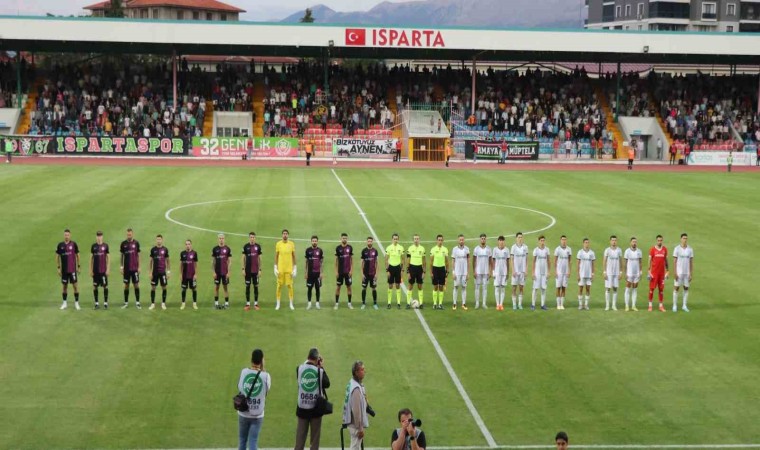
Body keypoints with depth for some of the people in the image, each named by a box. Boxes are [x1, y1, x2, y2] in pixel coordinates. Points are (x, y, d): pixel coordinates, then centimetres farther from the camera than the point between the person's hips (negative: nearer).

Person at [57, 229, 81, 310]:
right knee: (64, 285, 7)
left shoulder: (73, 244, -1)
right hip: (64, 270, 2)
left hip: (72, 269, -2)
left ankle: (76, 303, 4)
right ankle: (65, 303, 17)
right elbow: (57, 256, 8)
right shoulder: (60, 245, 2)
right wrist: (58, 268, 3)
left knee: (75, 285, -3)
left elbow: (77, 255, 5)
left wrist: (78, 267, 3)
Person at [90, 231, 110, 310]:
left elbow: (108, 258, 2)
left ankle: (105, 303, 7)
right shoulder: (93, 246, 5)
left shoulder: (105, 246, 0)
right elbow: (91, 258, 9)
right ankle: (96, 303, 12)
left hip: (103, 270, -2)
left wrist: (108, 269, -4)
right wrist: (90, 270, 5)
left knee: (105, 286, -1)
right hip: (95, 270, 2)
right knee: (95, 286, 4)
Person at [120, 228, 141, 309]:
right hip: (126, 268, 1)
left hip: (135, 268, -1)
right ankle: (126, 303, 12)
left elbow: (138, 255, 4)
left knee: (136, 285, -1)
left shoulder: (136, 243, 0)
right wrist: (121, 266, 4)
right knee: (126, 285, 5)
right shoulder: (123, 243, 2)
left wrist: (139, 267, 1)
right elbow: (122, 255, 8)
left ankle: (137, 302, 5)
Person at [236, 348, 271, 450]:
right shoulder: (265, 375, -14)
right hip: (257, 415, -2)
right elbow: (266, 392, 3)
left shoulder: (244, 372, -10)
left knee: (242, 440, 18)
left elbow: (239, 387, 5)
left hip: (243, 414, 2)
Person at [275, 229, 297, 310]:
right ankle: (278, 304, 10)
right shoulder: (278, 244, 1)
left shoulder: (291, 244, 2)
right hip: (280, 268, 0)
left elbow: (294, 257, 6)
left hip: (289, 268, 0)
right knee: (279, 285, 2)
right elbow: (276, 256, 5)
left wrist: (295, 268, 1)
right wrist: (275, 268, -1)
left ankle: (291, 304, 8)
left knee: (290, 285, 0)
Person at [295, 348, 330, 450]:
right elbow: (327, 384, 4)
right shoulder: (320, 371, -10)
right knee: (315, 436, 9)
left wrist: (306, 363, 15)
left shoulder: (299, 369, -6)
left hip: (302, 408, 2)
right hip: (316, 408, -2)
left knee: (300, 436, 8)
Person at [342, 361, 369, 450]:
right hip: (355, 424, -10)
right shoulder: (356, 388, -24)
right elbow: (356, 410, -24)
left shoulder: (351, 384, 6)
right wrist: (360, 428, -19)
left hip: (353, 423, 10)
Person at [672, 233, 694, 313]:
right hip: (679, 272, -3)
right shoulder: (677, 249, -3)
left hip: (687, 273, 3)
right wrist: (675, 273, -10)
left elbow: (691, 262, 7)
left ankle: (684, 306, 12)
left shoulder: (690, 249, 5)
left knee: (686, 288, 5)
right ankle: (675, 306, 5)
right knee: (676, 288, -1)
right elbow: (674, 261, -4)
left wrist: (691, 274, 3)